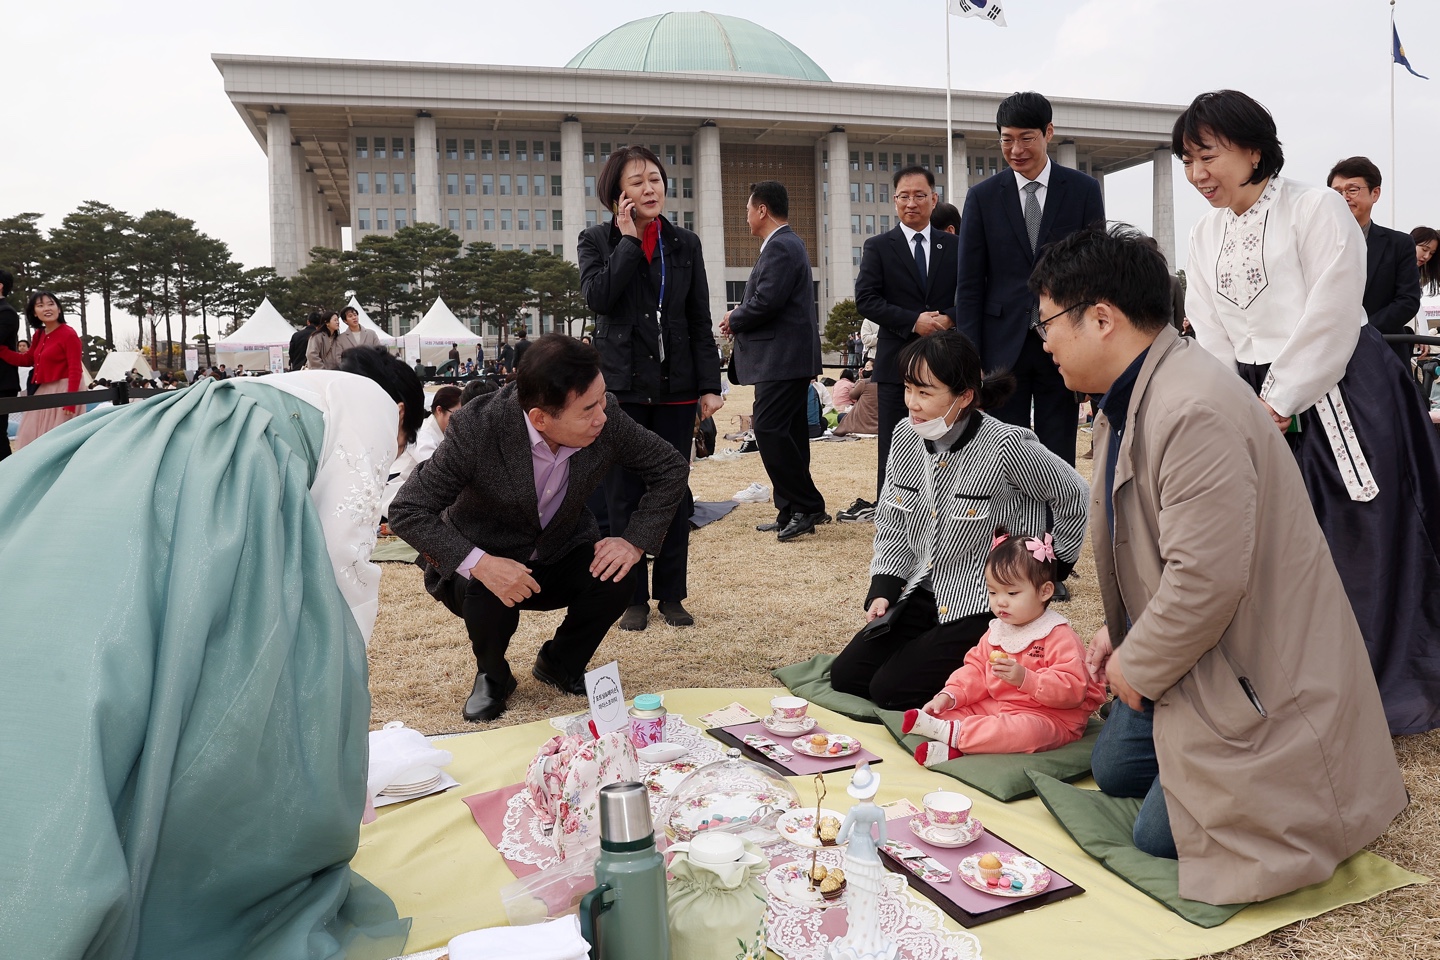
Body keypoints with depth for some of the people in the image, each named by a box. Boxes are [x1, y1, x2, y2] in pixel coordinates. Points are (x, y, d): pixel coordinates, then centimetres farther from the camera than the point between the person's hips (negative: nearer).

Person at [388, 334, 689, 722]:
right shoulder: (478, 429, -30)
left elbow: (670, 467, -7)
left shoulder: (606, 417, -22)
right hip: (482, 561, -3)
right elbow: (406, 511, -25)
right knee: (490, 602, -34)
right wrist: (479, 563, -38)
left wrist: (635, 542, -19)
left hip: (561, 552, 3)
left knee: (616, 582, -24)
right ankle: (492, 676, 3)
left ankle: (560, 664, 9)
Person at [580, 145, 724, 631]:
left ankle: (671, 594, 18)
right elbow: (598, 296, -17)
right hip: (621, 385, -1)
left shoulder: (686, 244, 8)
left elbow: (700, 322, 6)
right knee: (624, 494, 3)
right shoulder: (596, 241, 3)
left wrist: (709, 385, -1)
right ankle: (633, 597, 14)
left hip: (676, 385, 2)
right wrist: (629, 239, -11)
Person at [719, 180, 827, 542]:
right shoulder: (786, 244, 20)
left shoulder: (780, 247, -14)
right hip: (788, 357, 11)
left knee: (768, 430, -12)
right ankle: (793, 512, 16)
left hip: (781, 358, -11)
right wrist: (740, 319, 6)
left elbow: (766, 301, -23)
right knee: (787, 432, 11)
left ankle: (808, 506, -6)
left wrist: (734, 320, -6)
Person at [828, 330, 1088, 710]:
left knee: (892, 690, -14)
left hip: (986, 604, -6)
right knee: (845, 675, 1)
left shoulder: (1005, 447, -21)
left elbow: (1075, 497, -5)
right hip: (924, 591, 7)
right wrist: (883, 590, -3)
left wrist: (1052, 566, 2)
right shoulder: (906, 436, -3)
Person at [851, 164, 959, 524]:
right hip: (897, 359, -2)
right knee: (894, 442, 2)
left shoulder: (954, 247, 10)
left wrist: (949, 318, -15)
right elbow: (866, 299, -7)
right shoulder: (878, 247, 3)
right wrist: (914, 321, -17)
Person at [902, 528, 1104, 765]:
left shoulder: (1059, 636, -14)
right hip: (996, 707, 8)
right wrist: (949, 695, -7)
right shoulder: (997, 631, 10)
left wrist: (1025, 679, -33)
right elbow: (975, 670, 11)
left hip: (1048, 717, -8)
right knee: (950, 709, -5)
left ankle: (953, 733, -39)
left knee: (1024, 730, -39)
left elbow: (1072, 689, -22)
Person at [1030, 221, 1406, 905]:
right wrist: (1119, 633, 5)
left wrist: (1137, 665, -17)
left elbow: (1206, 581, -32)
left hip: (1257, 674, -10)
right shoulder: (1126, 399, 4)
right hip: (1181, 651, 10)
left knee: (1162, 836, -3)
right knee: (1113, 770, 18)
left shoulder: (1196, 412, -31)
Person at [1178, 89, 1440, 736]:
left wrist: (1277, 406, -14)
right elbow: (1213, 343, 8)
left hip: (1342, 399, -5)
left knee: (1364, 549, -1)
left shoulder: (1316, 209, -9)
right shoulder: (1204, 239, 9)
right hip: (1257, 406, 6)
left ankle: (1386, 699, 16)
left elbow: (1328, 323, -15)